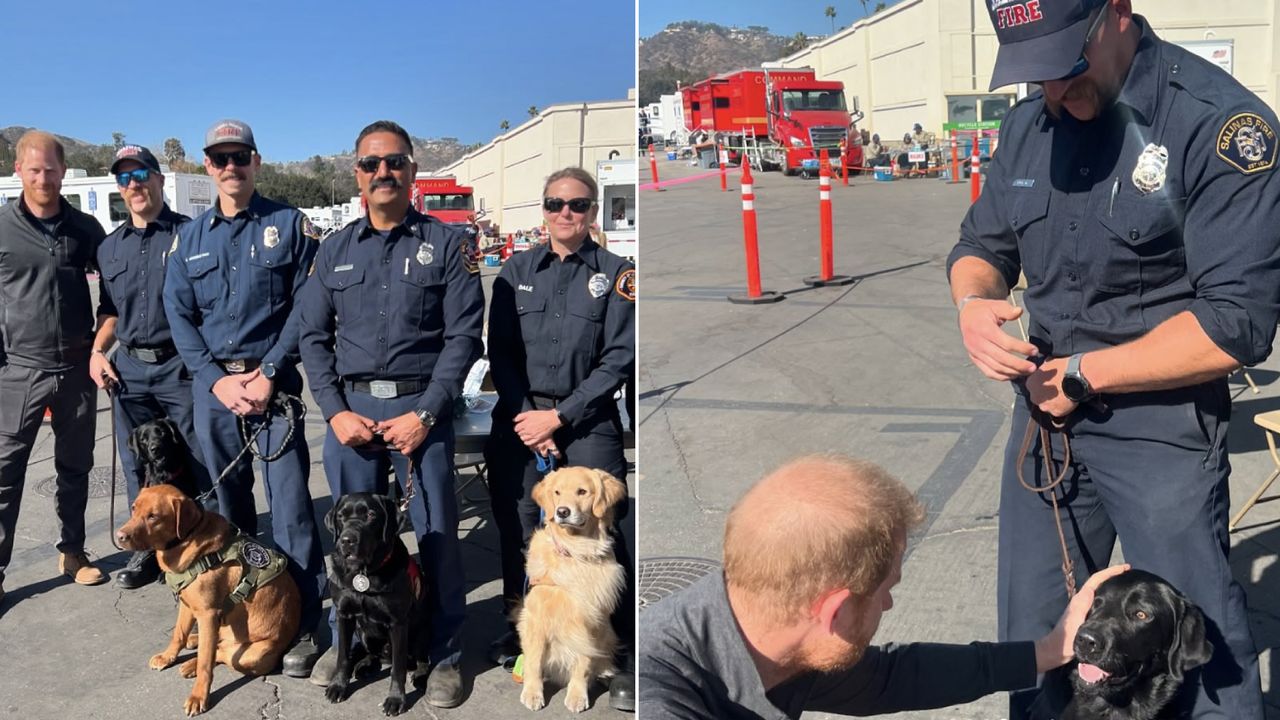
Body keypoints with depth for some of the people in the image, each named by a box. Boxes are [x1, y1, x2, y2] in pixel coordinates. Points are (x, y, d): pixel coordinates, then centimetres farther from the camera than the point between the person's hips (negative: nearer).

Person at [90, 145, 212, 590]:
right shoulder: (111, 248, 14)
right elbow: (110, 311, 22)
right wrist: (98, 352, 6)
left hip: (181, 367, -5)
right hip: (129, 367, 5)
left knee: (198, 464, -1)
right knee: (138, 465, 11)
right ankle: (150, 548, 24)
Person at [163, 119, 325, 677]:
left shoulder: (290, 225, 1)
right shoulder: (188, 238, 11)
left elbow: (304, 306, -5)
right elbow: (179, 316, 7)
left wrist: (268, 374, -12)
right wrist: (218, 379, -6)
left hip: (273, 379, -3)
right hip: (211, 383, 4)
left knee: (289, 500, -7)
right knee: (228, 497, 11)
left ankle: (304, 624, -2)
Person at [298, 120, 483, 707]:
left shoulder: (445, 243, 2)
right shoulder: (334, 251, 12)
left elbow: (464, 334, -4)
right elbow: (314, 337, 11)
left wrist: (424, 414, -11)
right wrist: (336, 412, -3)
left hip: (421, 406, -3)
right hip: (349, 409, 3)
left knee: (436, 533, 0)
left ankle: (444, 653, 15)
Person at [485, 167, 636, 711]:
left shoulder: (616, 274, 1)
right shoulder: (517, 270, 9)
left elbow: (618, 360, -4)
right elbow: (499, 352, 6)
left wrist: (559, 417, -10)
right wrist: (525, 417, -6)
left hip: (588, 422, -3)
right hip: (519, 418, 3)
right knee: (517, 525, 8)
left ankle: (623, 654, 2)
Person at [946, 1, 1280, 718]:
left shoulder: (1221, 123, -17)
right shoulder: (1028, 125, 3)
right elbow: (983, 246, 13)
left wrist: (1082, 374, -14)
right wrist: (974, 303, -11)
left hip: (1160, 428, -5)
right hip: (1044, 416, 6)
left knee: (1204, 652, 6)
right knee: (1034, 631, 16)